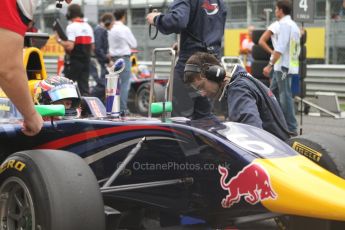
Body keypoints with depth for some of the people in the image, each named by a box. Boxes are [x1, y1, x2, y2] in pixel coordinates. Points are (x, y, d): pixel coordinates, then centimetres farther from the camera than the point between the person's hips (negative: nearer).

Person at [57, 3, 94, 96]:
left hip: (73, 61, -6)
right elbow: (92, 46, 15)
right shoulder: (88, 27, 12)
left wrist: (59, 40, -5)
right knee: (84, 86, 7)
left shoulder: (71, 27, -11)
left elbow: (69, 46, -20)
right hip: (86, 61, 7)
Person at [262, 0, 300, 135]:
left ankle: (291, 128, -5)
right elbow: (297, 49, 20)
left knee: (285, 97, -7)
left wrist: (270, 65, -19)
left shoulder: (284, 24, -10)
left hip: (283, 67, -9)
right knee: (273, 94, 14)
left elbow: (280, 48, -19)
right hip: (291, 65, 9)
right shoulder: (294, 25, 19)